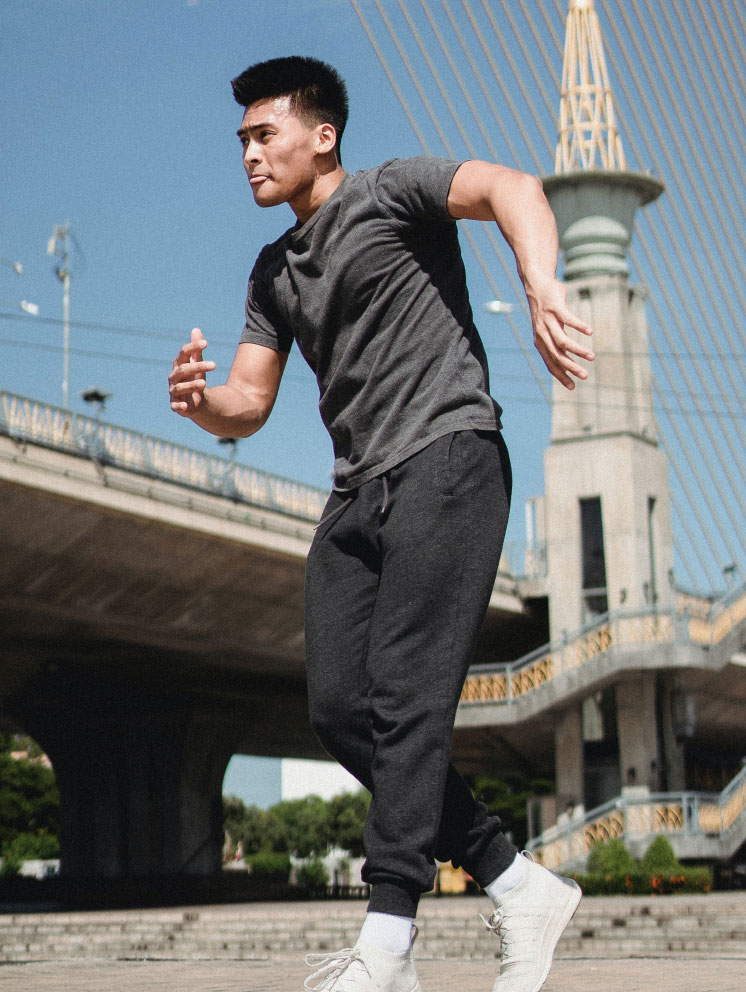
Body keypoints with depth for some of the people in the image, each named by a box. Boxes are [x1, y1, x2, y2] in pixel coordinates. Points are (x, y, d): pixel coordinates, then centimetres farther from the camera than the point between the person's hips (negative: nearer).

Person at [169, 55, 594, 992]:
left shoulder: (390, 192, 0)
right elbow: (247, 407, 18)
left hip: (445, 461, -8)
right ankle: (519, 886, 5)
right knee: (340, 707, -3)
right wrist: (198, 399, -7)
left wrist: (541, 290, -38)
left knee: (405, 696, -16)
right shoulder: (274, 271, 22)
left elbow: (510, 187, -18)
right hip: (359, 493, 8)